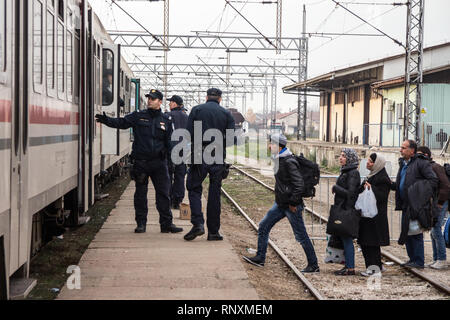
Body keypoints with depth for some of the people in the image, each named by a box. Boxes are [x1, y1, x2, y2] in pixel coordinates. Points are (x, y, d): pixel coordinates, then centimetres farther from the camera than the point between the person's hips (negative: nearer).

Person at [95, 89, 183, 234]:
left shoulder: (166, 120, 9)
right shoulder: (138, 116, 4)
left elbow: (169, 142, 11)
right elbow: (122, 122, -7)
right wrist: (106, 120, -22)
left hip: (159, 162, 1)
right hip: (140, 162, 0)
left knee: (163, 193, 2)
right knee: (140, 194, 6)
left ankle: (167, 224, 8)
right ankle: (141, 223, 15)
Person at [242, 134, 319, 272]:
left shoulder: (289, 162, -20)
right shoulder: (280, 159, 10)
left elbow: (299, 184, -25)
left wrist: (293, 203, -20)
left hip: (291, 206, -10)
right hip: (280, 204, 10)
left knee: (301, 236, -1)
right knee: (263, 226, 10)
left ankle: (313, 265, 10)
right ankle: (260, 258, 18)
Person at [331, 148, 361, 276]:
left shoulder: (353, 173, -15)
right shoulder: (345, 172, 15)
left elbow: (350, 193, -21)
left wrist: (335, 188, -12)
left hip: (347, 210, -10)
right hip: (342, 209, 10)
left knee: (347, 238, -7)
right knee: (343, 237, 12)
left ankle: (350, 268, -3)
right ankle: (348, 265, 19)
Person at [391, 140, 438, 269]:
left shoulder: (421, 163, -11)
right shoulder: (403, 164, 17)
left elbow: (433, 180, -14)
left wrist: (422, 195, -17)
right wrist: (390, 185, 6)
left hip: (416, 205, -9)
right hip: (405, 205, 9)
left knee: (415, 233, -8)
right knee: (407, 232, 13)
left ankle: (419, 262, -1)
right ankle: (413, 259, 24)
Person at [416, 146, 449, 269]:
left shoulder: (435, 167, -13)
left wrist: (439, 202, -16)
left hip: (440, 204, -10)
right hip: (433, 205, 10)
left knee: (436, 230, -10)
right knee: (434, 232, 10)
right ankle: (436, 259, 15)